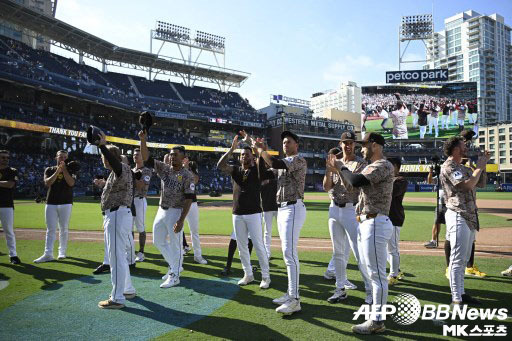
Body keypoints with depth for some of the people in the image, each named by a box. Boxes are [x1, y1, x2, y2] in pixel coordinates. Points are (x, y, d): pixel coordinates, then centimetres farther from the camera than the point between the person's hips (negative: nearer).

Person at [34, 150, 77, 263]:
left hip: (66, 203, -1)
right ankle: (48, 254, -4)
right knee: (50, 230, -2)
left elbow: (71, 183, -11)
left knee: (64, 229, 4)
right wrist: (57, 171, -15)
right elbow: (47, 183, -7)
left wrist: (64, 170, -13)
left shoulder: (71, 170, 7)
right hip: (51, 203, 1)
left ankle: (62, 252, 13)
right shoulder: (49, 170, 11)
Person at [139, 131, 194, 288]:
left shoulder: (187, 176, -11)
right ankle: (174, 266, 35)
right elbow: (146, 158, -1)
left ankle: (174, 276, 16)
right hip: (161, 211, 7)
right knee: (158, 241, 17)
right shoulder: (164, 168, 5)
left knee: (175, 245, 0)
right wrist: (143, 140, -15)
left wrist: (181, 220, -22)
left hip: (176, 212, -7)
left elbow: (189, 199, -15)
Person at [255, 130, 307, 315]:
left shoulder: (299, 160, -10)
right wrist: (261, 149, 4)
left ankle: (294, 300, -13)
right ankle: (291, 293, 20)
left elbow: (276, 164, -25)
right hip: (282, 209, 10)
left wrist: (261, 149, -16)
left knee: (290, 253, -15)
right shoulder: (284, 161, 21)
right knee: (287, 253, 12)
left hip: (293, 208, -10)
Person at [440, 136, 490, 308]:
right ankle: (456, 299, -3)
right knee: (457, 259, -7)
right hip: (458, 217, -10)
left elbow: (480, 183, 23)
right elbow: (468, 185, -20)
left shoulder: (464, 168, 18)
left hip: (470, 217, 10)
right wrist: (479, 167, -7)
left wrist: (482, 164, 14)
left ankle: (461, 293, 24)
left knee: (464, 259, 15)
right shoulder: (449, 166, -10)